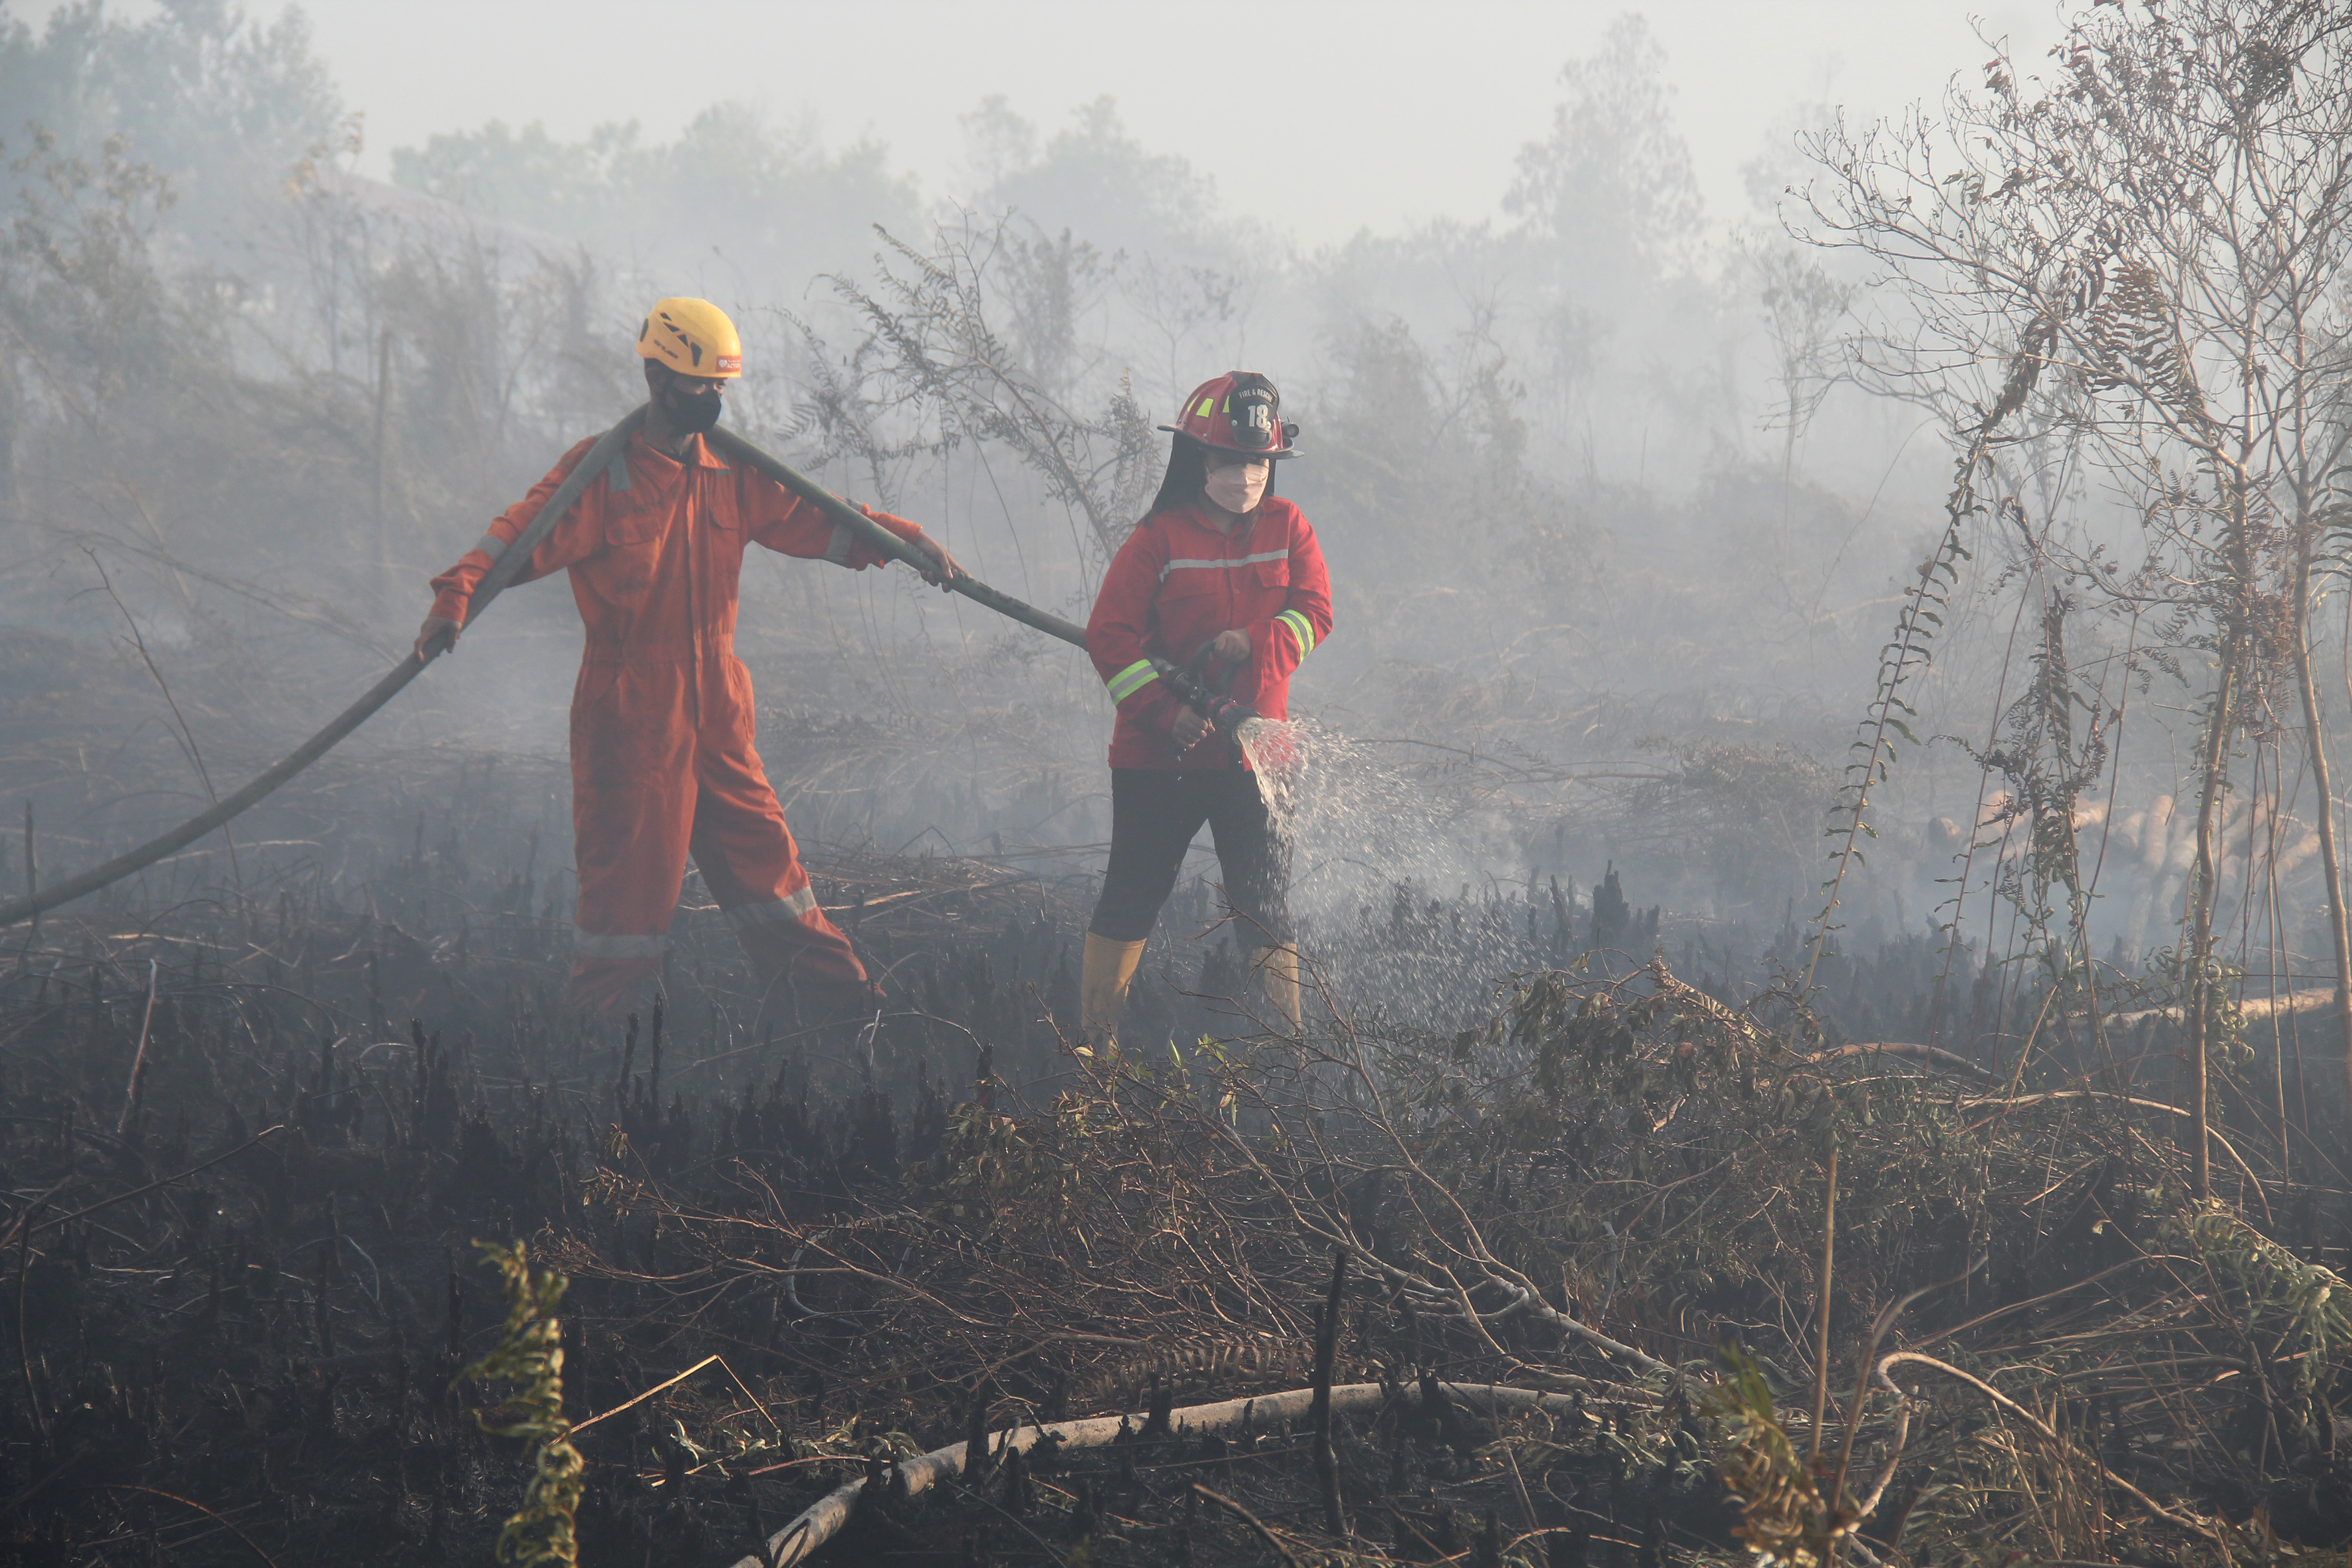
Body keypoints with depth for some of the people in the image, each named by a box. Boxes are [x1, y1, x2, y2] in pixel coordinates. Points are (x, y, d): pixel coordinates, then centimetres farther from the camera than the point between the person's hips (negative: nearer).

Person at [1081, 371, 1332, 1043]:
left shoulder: (1286, 528, 4)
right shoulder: (1159, 539, -7)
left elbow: (1314, 612, 0)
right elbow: (1109, 635, -9)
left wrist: (1253, 643, -19)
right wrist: (1166, 712, -17)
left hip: (1252, 747, 2)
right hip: (1158, 753, -2)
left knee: (1264, 898, 3)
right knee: (1134, 893, 7)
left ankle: (1286, 1034, 10)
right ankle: (1096, 1033, 17)